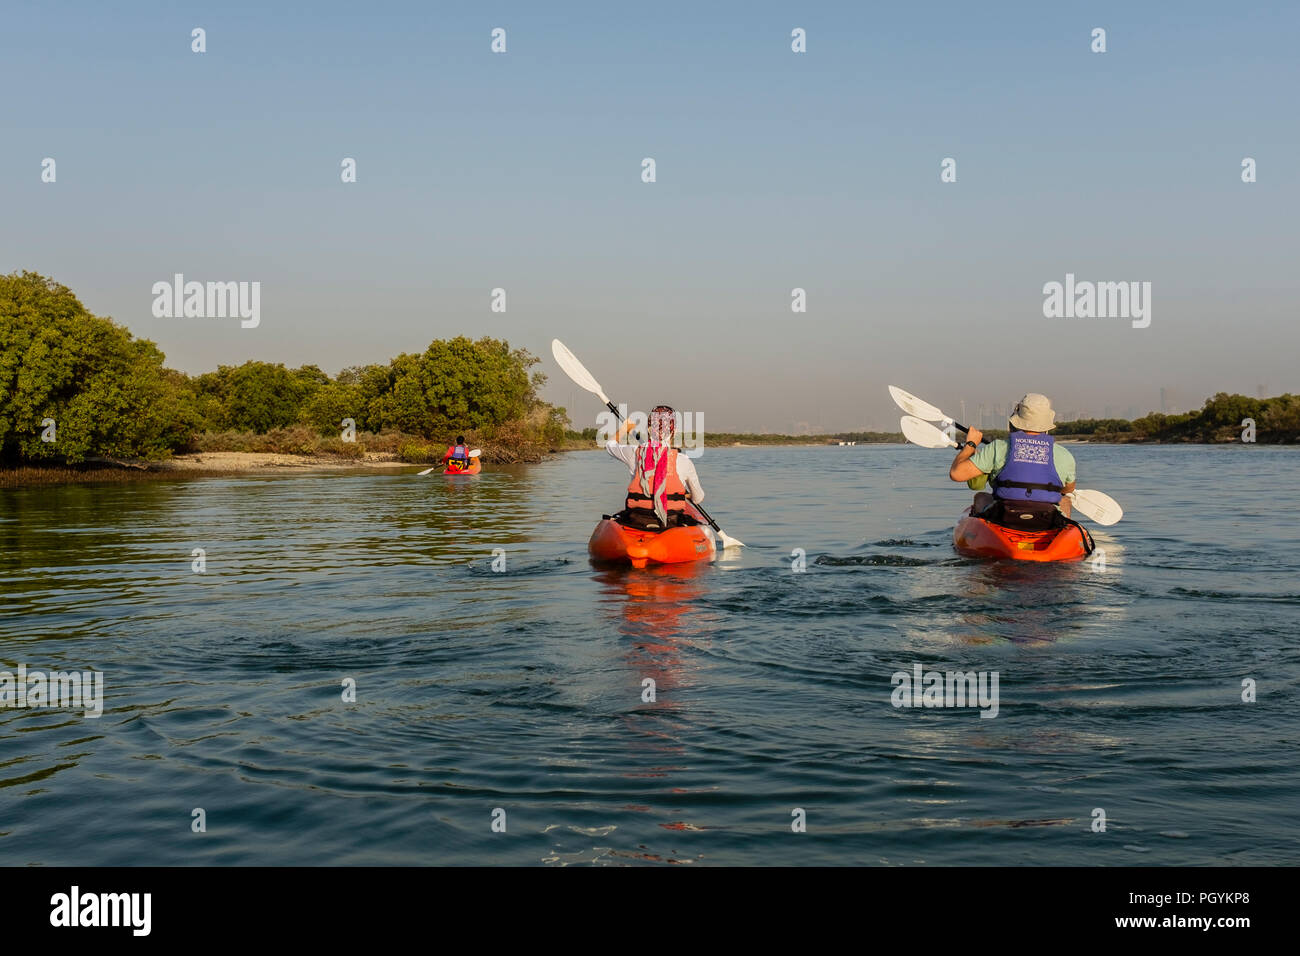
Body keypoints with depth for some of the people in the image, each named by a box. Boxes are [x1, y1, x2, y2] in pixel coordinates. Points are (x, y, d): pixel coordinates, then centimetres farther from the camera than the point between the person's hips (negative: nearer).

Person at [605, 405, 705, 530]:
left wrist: (625, 426, 40)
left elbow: (610, 444, 21)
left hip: (636, 523, 1)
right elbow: (698, 498, 8)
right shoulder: (683, 462, -9)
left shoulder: (634, 454, -5)